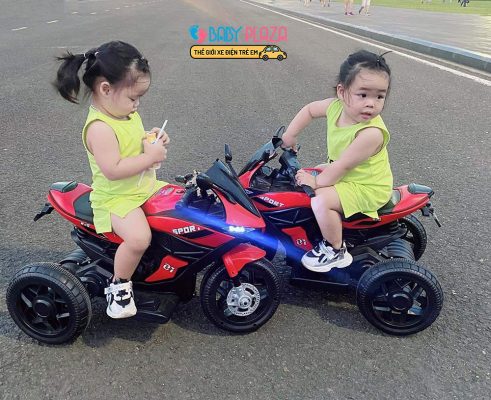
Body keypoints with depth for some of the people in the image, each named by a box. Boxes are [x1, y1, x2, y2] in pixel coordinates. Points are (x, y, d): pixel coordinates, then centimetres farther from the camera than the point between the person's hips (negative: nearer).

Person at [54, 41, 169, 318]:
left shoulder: (126, 112, 5)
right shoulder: (100, 128, -25)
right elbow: (113, 170, -32)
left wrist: (150, 139, 2)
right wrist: (150, 157, -26)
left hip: (145, 186, 10)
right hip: (116, 198, -10)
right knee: (139, 238, -30)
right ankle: (120, 285, -2)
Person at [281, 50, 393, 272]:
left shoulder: (371, 133, -33)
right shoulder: (336, 106, -12)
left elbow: (342, 166, -28)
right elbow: (310, 109, 8)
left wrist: (317, 182, -17)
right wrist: (289, 136, 6)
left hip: (368, 187, -9)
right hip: (345, 174, 9)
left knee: (320, 201, -28)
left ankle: (336, 251, -6)